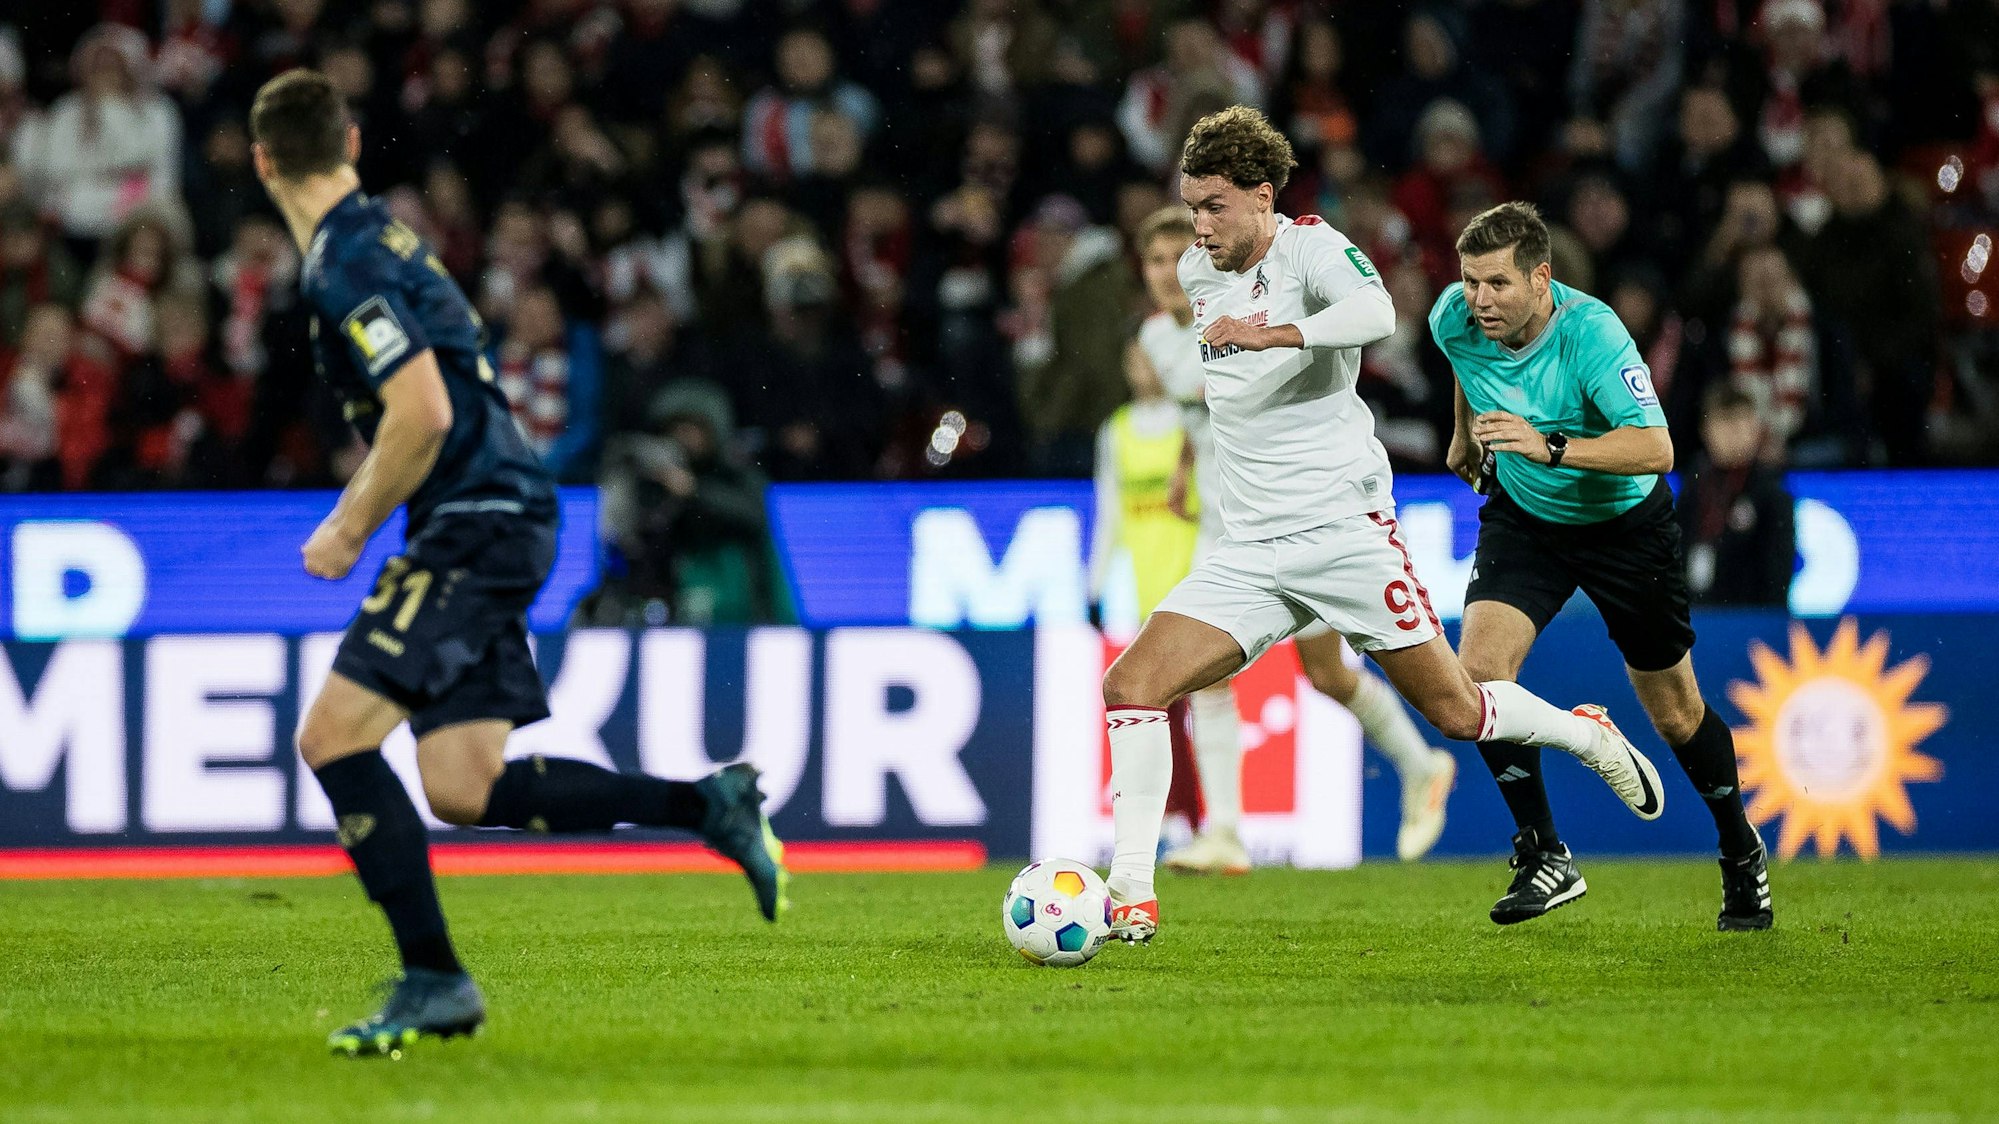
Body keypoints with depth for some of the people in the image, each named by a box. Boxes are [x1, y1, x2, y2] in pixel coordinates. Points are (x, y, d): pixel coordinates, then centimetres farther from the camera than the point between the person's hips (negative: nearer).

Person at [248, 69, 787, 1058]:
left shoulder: (344, 264, -14)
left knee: (333, 736, -12)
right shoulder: (375, 236, 17)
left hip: (478, 522, -10)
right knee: (464, 790, 5)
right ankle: (707, 806, 7)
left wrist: (351, 530, -11)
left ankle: (432, 978, -12)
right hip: (492, 523, 10)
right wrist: (351, 514, 27)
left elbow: (422, 414, -22)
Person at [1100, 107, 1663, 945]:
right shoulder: (1196, 271, 9)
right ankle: (1130, 896, -12)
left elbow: (1375, 313, -34)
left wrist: (1269, 333, -42)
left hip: (1344, 530, -6)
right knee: (1132, 685, -14)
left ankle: (1588, 736, 32)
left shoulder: (1310, 247, -12)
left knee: (1455, 712, 2)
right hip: (1247, 552, 6)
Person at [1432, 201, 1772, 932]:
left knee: (1675, 713, 9)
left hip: (1623, 522, -4)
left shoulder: (1591, 332, -33)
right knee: (1479, 670, -20)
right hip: (1523, 516, 4)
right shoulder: (1455, 320, -17)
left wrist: (1551, 447, -53)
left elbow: (1655, 448, -42)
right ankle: (1545, 859, -9)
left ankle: (1741, 851, 35)